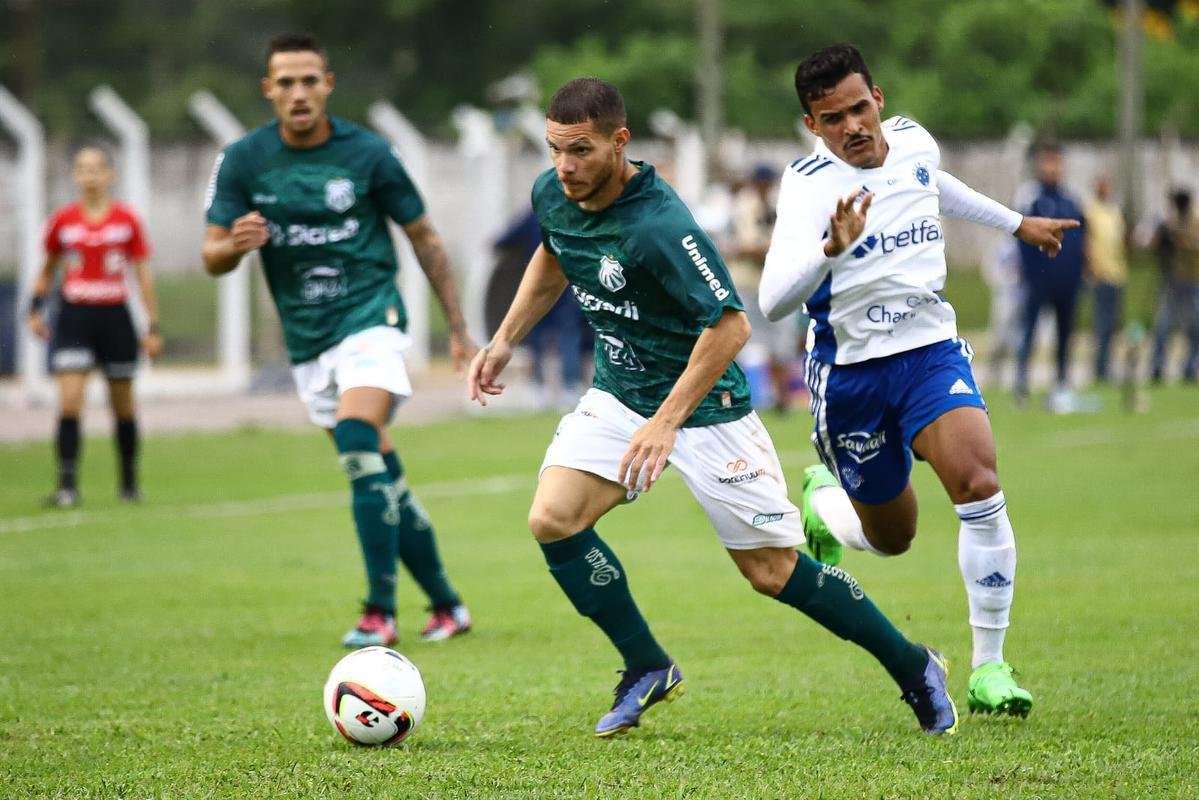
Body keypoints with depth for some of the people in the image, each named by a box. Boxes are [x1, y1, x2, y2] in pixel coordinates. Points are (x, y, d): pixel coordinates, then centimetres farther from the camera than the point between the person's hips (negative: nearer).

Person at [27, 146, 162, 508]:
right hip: (74, 317, 0)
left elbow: (143, 274, 2)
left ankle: (130, 482, 26)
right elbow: (48, 267, 16)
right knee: (69, 403, -14)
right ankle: (67, 485, -13)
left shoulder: (127, 219, -2)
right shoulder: (63, 220, 1)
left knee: (124, 407, 10)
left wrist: (153, 327, 1)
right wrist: (36, 308, 10)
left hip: (114, 317, 0)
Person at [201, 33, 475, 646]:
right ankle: (446, 604, 23)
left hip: (369, 314, -4)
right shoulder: (243, 160, 0)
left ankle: (380, 611, -25)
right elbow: (212, 257, -1)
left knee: (358, 440, -25)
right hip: (305, 338, 4)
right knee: (379, 472, 9)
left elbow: (425, 240, 5)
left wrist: (458, 329, 4)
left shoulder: (368, 154, -6)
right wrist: (236, 245, -25)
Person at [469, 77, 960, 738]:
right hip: (617, 393, 7)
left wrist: (666, 421, -31)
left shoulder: (660, 227, -30)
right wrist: (504, 342, 17)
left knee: (772, 572, -1)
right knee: (552, 520, -15)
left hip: (704, 404, -6)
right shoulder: (551, 195, -6)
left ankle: (913, 669, 19)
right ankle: (648, 669, 2)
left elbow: (729, 325, -30)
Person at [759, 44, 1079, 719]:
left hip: (931, 351, 3)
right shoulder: (810, 185, -18)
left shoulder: (914, 141, -1)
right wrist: (833, 247, -47)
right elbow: (774, 302, -31)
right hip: (850, 371, -3)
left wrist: (1018, 223, 38)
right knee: (891, 538, 11)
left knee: (979, 485, -22)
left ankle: (990, 668, -13)